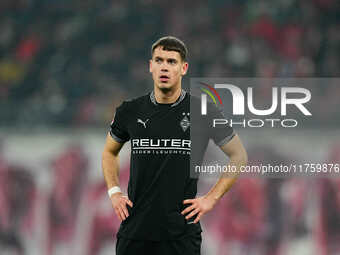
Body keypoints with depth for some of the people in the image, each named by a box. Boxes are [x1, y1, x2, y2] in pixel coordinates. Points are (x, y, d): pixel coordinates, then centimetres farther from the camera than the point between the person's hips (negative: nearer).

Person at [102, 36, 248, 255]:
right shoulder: (130, 112, 4)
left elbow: (239, 156, 7)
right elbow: (110, 151, 23)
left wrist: (211, 198, 0)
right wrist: (114, 192, 10)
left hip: (181, 235, -2)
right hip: (134, 232, 2)